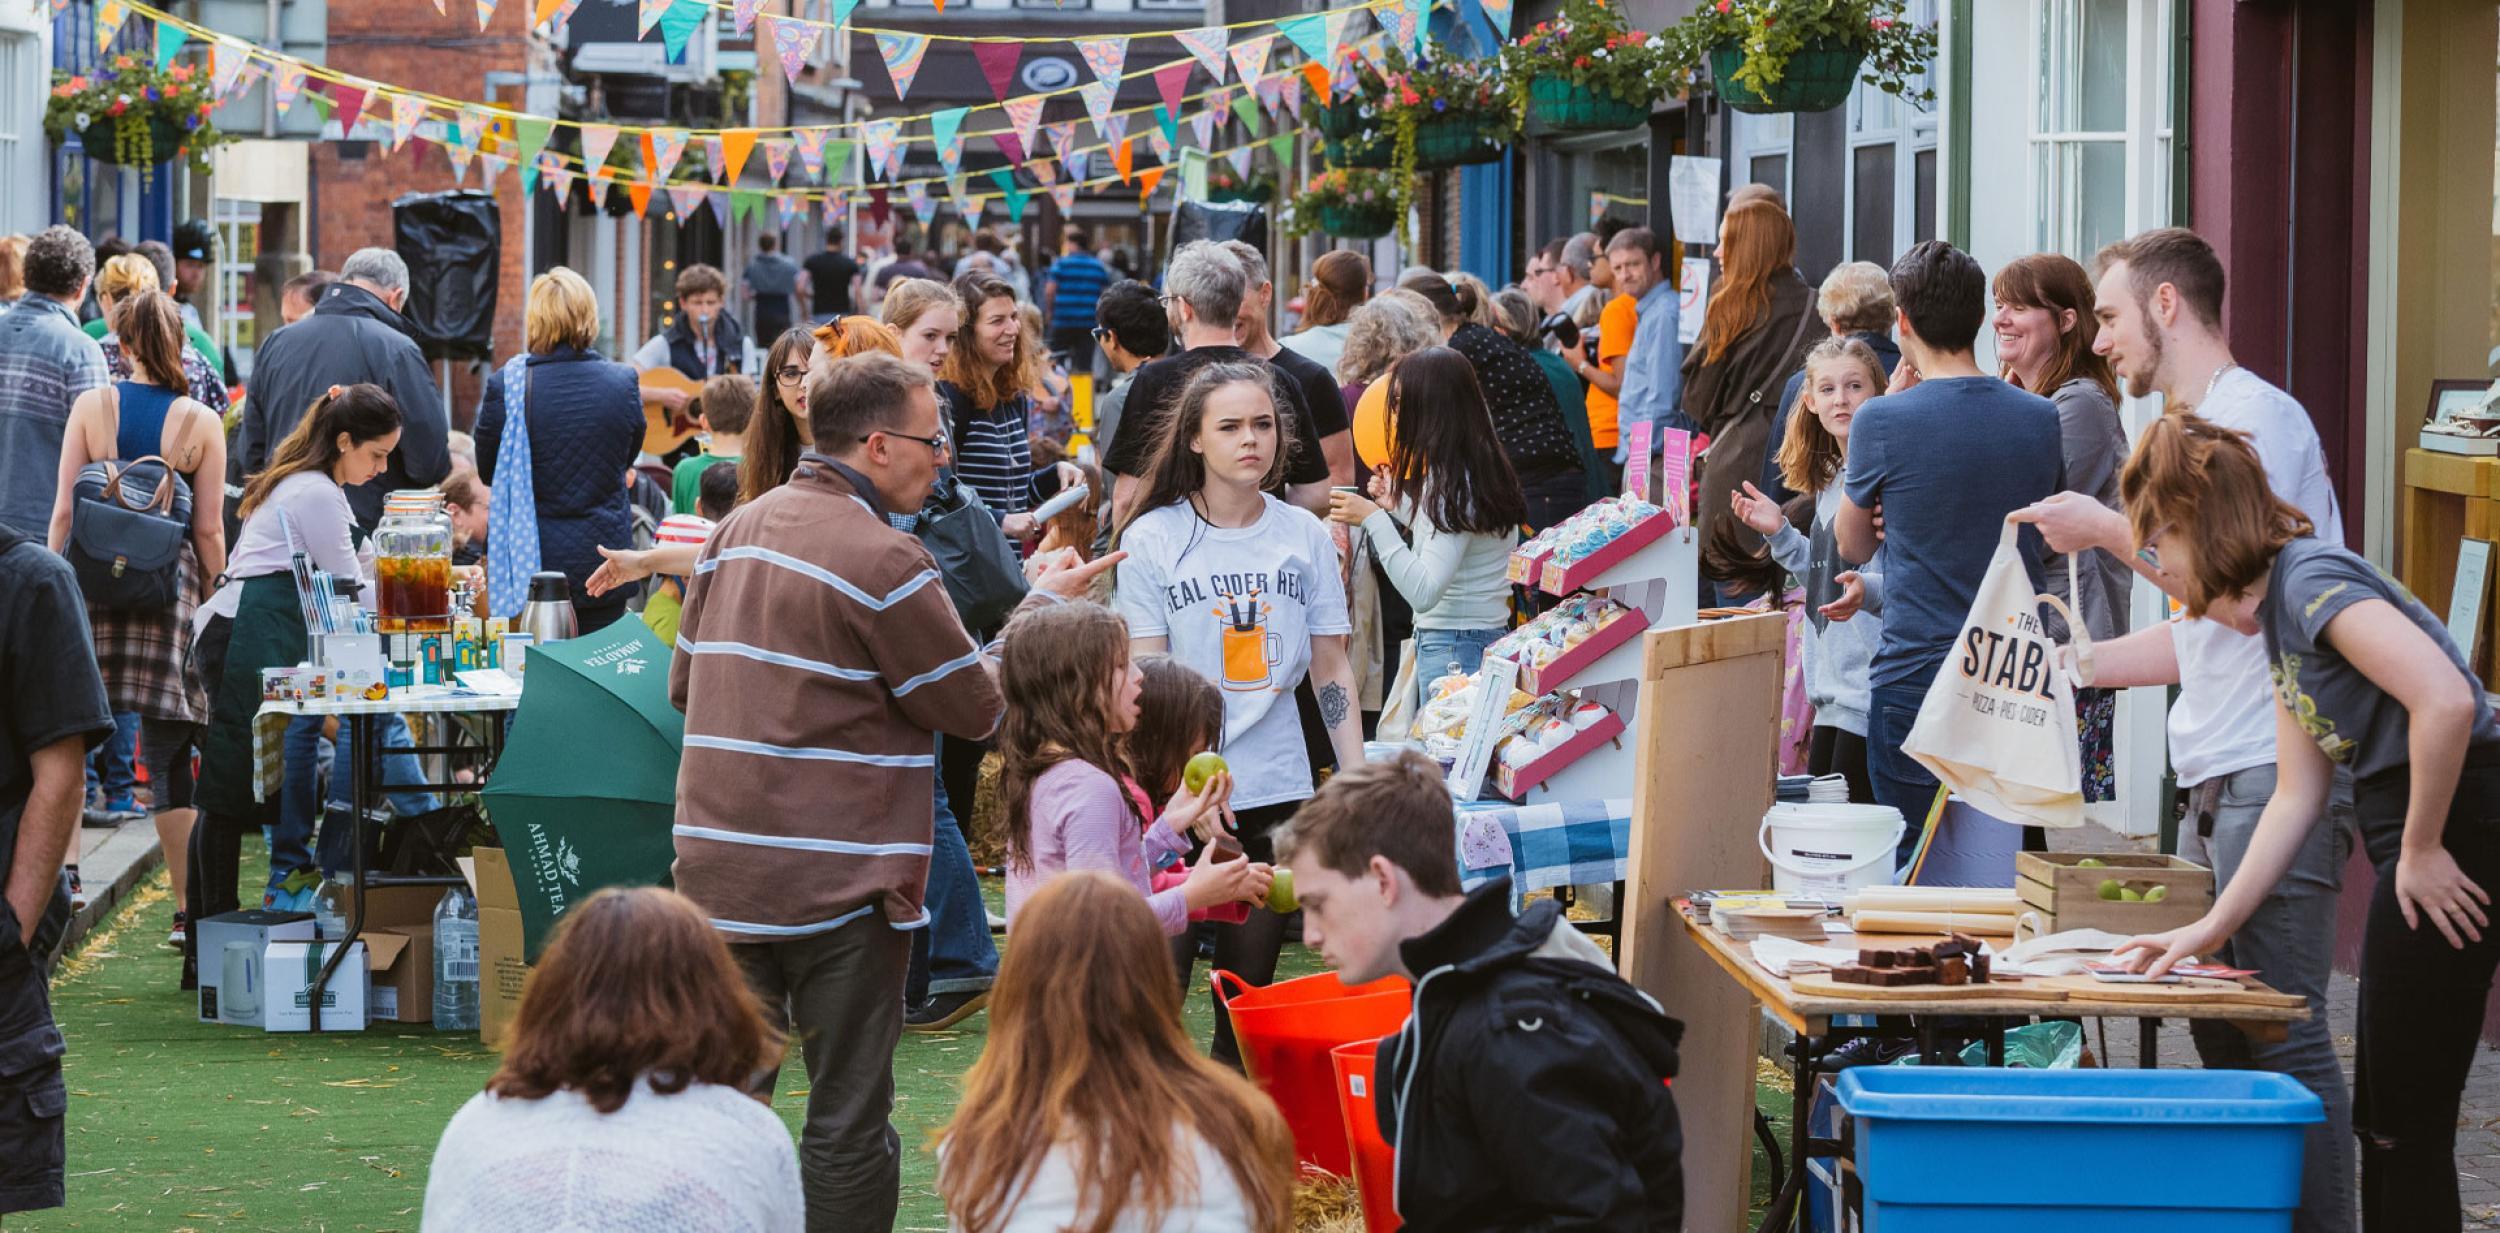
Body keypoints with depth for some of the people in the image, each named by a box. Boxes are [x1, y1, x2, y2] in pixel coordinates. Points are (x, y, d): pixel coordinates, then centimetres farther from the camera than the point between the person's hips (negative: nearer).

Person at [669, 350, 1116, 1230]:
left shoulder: (737, 531, 9)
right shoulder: (884, 562, -14)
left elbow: (684, 682, 17)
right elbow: (975, 708, -6)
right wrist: (1040, 608, 6)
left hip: (717, 863, 6)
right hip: (838, 884, -6)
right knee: (848, 1116, 2)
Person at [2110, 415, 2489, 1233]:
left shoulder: (2313, 578, -15)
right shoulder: (2277, 611, 16)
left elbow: (2446, 701, -28)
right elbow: (2296, 799, 19)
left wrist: (2421, 850, -18)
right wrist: (2207, 931, 15)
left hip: (2454, 834, -11)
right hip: (2411, 839, 11)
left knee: (2407, 1130, -4)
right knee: (2382, 1125, 16)